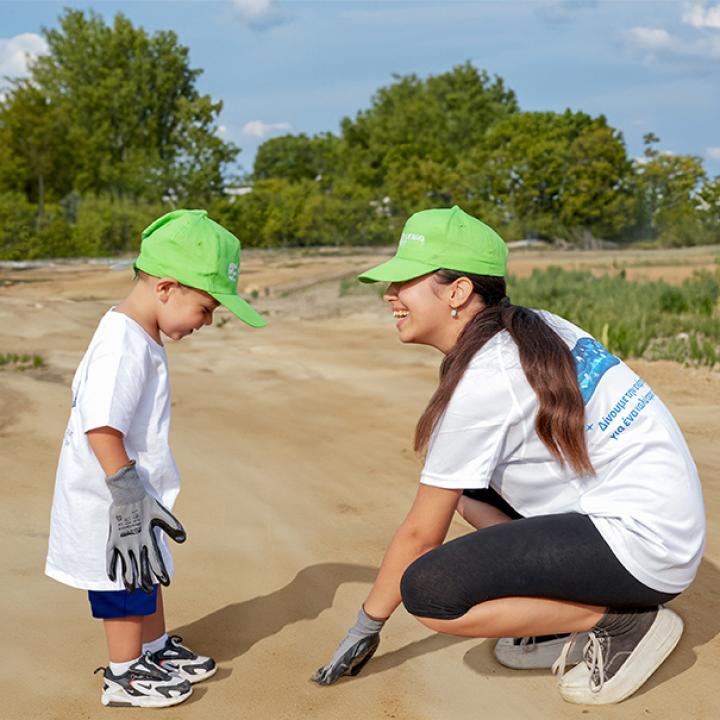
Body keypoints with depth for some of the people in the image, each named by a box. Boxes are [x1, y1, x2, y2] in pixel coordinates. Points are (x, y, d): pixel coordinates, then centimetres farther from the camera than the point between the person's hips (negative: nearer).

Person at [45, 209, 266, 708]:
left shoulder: (141, 338, 6)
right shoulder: (122, 345, -27)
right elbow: (101, 428, -32)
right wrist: (130, 499, -29)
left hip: (134, 495, 10)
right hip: (111, 502, -10)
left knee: (148, 575, 25)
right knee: (127, 585, 8)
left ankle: (157, 650, 44)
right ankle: (124, 677, 27)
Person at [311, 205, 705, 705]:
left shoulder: (478, 383, -18)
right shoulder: (533, 327, 8)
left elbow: (421, 535, -10)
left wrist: (366, 627, 3)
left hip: (642, 543, -10)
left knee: (427, 590, -19)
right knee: (462, 477, 18)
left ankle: (625, 622, -7)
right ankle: (567, 613, 13)